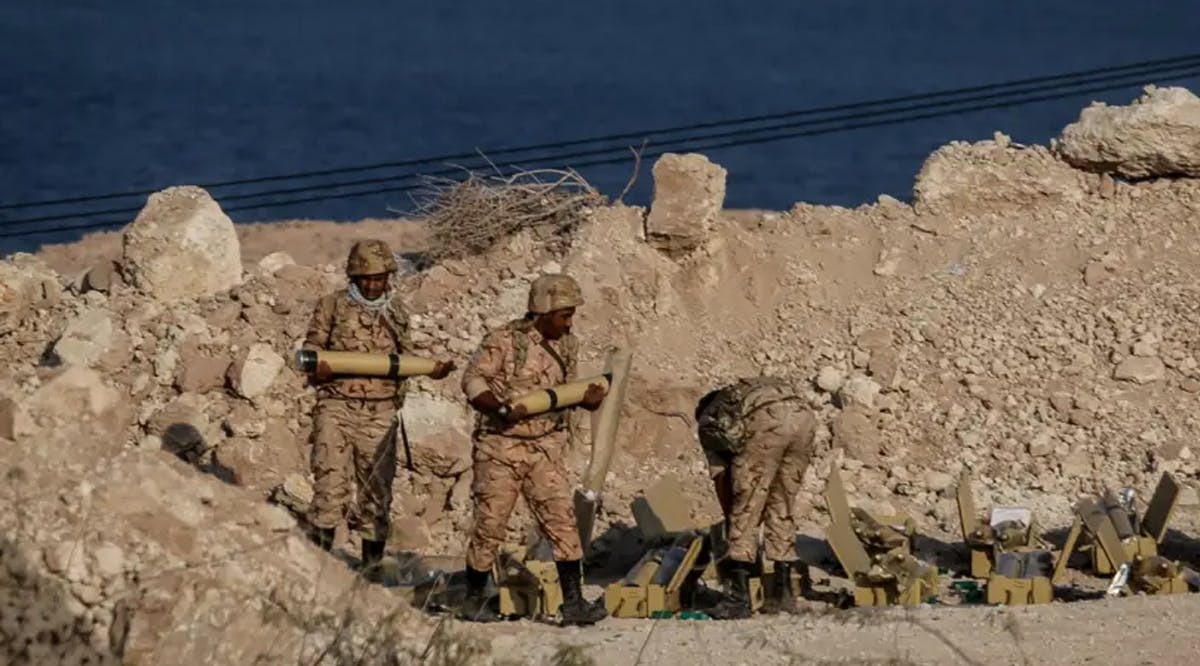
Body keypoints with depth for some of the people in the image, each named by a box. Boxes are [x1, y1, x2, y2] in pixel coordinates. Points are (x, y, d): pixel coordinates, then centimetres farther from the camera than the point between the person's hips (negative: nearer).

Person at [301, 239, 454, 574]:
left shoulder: (396, 310, 12)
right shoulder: (333, 305, 3)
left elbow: (405, 355, 21)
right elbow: (312, 345, 7)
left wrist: (431, 369, 4)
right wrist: (316, 367, -15)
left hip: (380, 411, 3)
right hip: (337, 405, -3)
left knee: (376, 486, 7)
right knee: (331, 479, -13)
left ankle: (372, 564, 16)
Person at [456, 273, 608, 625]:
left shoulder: (567, 345, 7)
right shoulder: (504, 340, -11)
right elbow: (472, 380, -10)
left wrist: (586, 398, -5)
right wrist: (501, 408, -26)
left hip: (545, 447, 4)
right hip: (500, 446, -4)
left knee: (562, 518, -6)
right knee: (490, 523, 2)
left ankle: (573, 602, -6)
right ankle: (474, 601, 18)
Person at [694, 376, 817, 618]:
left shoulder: (708, 421, 29)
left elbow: (720, 478, 27)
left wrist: (730, 519, 39)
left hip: (766, 422, -5)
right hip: (803, 415, 5)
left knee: (744, 514, 6)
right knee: (782, 509, 19)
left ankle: (739, 598, 4)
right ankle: (783, 592, 22)